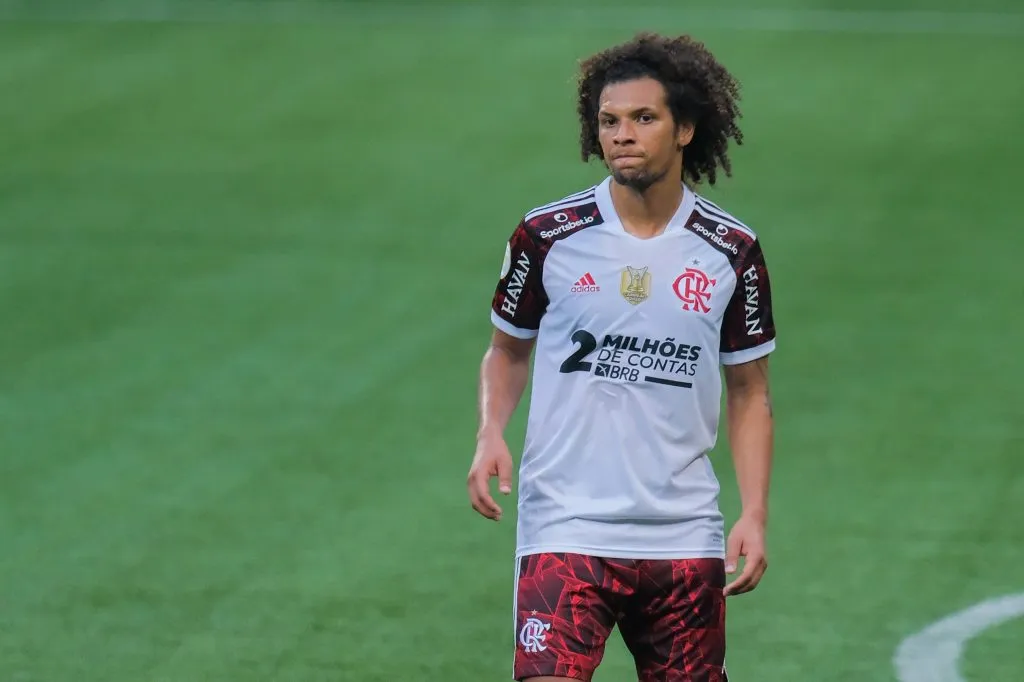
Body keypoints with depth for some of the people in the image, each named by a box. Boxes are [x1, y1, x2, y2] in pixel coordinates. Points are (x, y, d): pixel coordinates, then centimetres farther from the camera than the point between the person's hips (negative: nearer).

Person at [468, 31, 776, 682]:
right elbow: (508, 349, 14)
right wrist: (492, 433, -6)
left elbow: (750, 392, 10)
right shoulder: (546, 235, -1)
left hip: (684, 537, 2)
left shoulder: (733, 251, 2)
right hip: (566, 527, -2)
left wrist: (755, 515, -1)